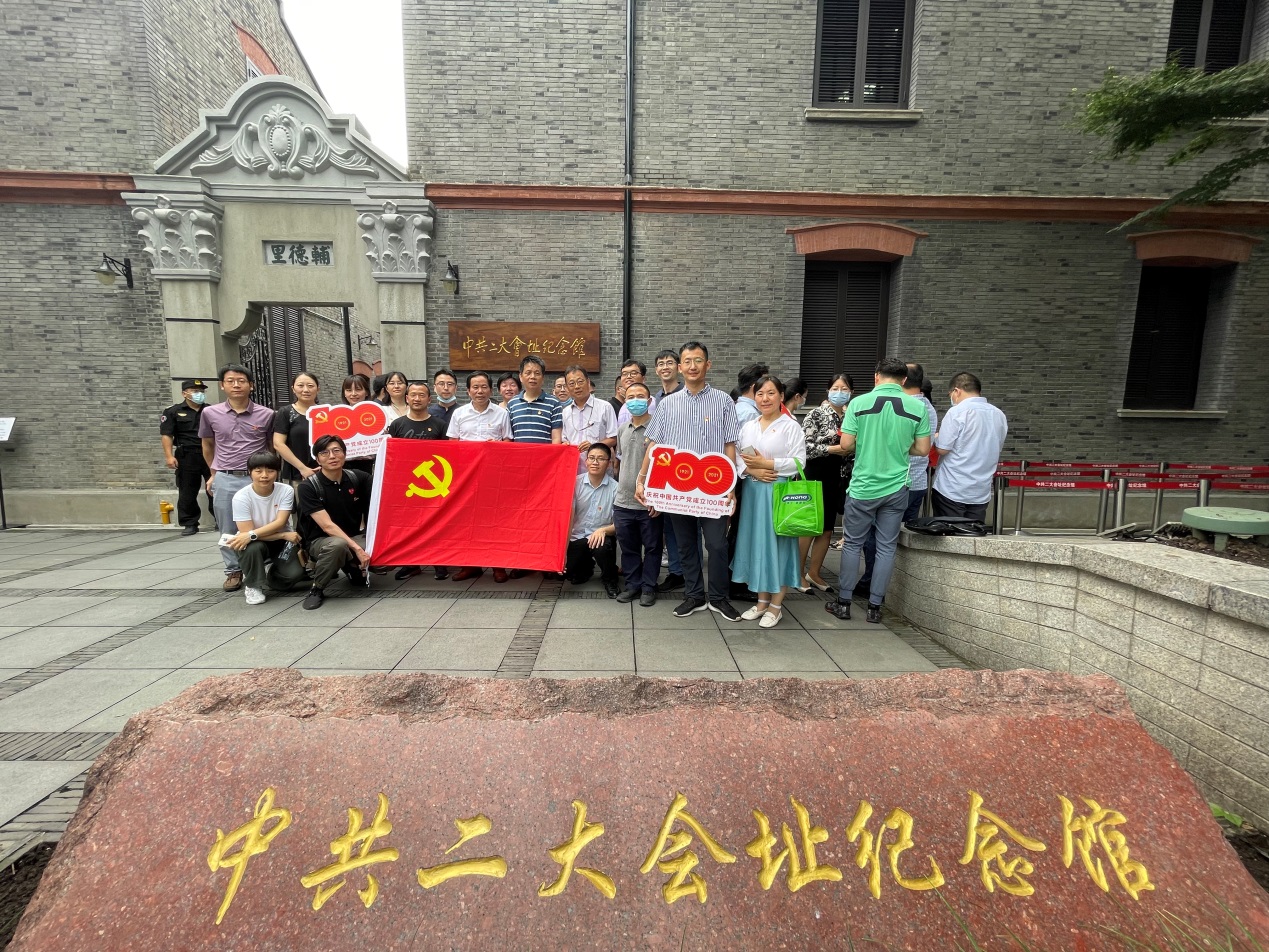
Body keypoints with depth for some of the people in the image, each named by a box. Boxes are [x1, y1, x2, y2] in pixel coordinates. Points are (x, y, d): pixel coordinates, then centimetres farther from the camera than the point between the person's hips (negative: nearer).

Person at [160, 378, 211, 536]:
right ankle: (190, 524, 13)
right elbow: (166, 435, -1)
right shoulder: (173, 411, 3)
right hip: (187, 457, -1)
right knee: (187, 492, 4)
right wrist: (169, 456, -10)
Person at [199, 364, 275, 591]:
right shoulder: (210, 413, 3)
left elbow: (272, 447, 9)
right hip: (224, 480, 2)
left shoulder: (266, 415, -1)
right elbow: (207, 445, 17)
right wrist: (214, 473, 15)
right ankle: (233, 571, 24)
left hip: (257, 479, -2)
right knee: (228, 530, 10)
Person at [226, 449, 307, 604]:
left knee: (294, 574, -22)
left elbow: (280, 523, -22)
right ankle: (252, 585, -6)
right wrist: (285, 535, -26)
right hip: (255, 543, -1)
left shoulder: (286, 491, -16)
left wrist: (251, 535, -36)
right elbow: (246, 532, -22)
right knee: (253, 547, -36)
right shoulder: (241, 497, -19)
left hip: (281, 542, 1)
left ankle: (273, 578, 17)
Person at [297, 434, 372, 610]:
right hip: (321, 540, -4)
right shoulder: (308, 487, -13)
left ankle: (352, 568, 12)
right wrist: (357, 549, -27)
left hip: (355, 536, 4)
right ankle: (316, 589, -10)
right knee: (337, 545, -39)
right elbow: (327, 526, -19)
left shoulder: (358, 478, -4)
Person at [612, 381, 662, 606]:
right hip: (623, 502, 5)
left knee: (652, 547, 8)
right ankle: (632, 584, 28)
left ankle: (648, 587, 22)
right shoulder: (622, 430, 10)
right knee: (628, 547, 14)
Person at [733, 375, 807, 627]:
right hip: (753, 492, 5)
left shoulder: (791, 426, -4)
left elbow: (798, 461, -11)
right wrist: (752, 471, -12)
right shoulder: (748, 427, 12)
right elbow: (737, 457, 7)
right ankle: (762, 600, 23)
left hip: (779, 493, -5)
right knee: (755, 544, 9)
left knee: (777, 545, 0)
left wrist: (767, 464, -17)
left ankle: (776, 605, 13)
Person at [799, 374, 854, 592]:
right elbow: (804, 447, -17)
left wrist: (853, 449, 4)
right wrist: (833, 449, -19)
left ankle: (814, 572, 26)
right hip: (814, 478, -6)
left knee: (827, 529, 12)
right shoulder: (816, 414, -8)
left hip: (837, 479, 6)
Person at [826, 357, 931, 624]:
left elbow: (846, 444, -8)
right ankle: (874, 607, 17)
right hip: (896, 488, 2)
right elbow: (923, 449, 1)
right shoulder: (918, 407, -2)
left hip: (863, 487, -1)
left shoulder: (859, 402, -8)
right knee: (886, 547, 10)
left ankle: (843, 602, 18)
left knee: (853, 544, 11)